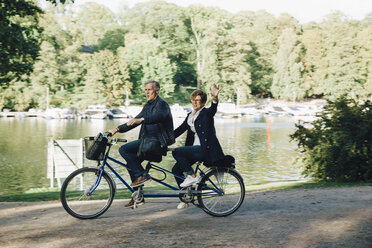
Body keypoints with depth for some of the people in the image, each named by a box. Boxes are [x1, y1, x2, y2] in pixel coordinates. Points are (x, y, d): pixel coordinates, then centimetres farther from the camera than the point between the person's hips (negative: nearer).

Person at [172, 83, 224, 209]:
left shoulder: (206, 113, -7)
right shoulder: (190, 116, 15)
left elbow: (213, 109, -31)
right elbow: (180, 130, 21)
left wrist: (215, 98, -53)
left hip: (206, 149, -8)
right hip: (196, 148, 8)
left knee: (176, 152, -22)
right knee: (176, 170, 4)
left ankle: (193, 176, -8)